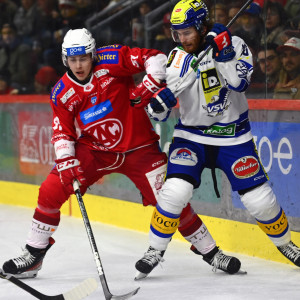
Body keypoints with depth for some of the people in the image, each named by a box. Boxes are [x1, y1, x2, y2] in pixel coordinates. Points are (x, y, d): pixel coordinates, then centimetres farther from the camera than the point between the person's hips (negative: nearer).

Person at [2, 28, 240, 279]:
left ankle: (210, 251, 9)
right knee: (51, 190, -9)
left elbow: (156, 58, -17)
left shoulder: (112, 61, -18)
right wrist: (67, 163, -16)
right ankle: (33, 255, 5)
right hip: (94, 150, 3)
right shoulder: (62, 94, -6)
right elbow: (62, 132, -3)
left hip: (138, 148, -3)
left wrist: (149, 85, -29)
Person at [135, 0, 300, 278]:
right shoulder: (177, 59, -5)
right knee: (175, 190, -19)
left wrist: (223, 54, -35)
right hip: (191, 135, 1)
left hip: (233, 136, -1)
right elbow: (158, 113, -5)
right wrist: (159, 101, -27)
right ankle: (155, 250, -2)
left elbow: (239, 82, -25)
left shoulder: (234, 45, -9)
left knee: (258, 198, -2)